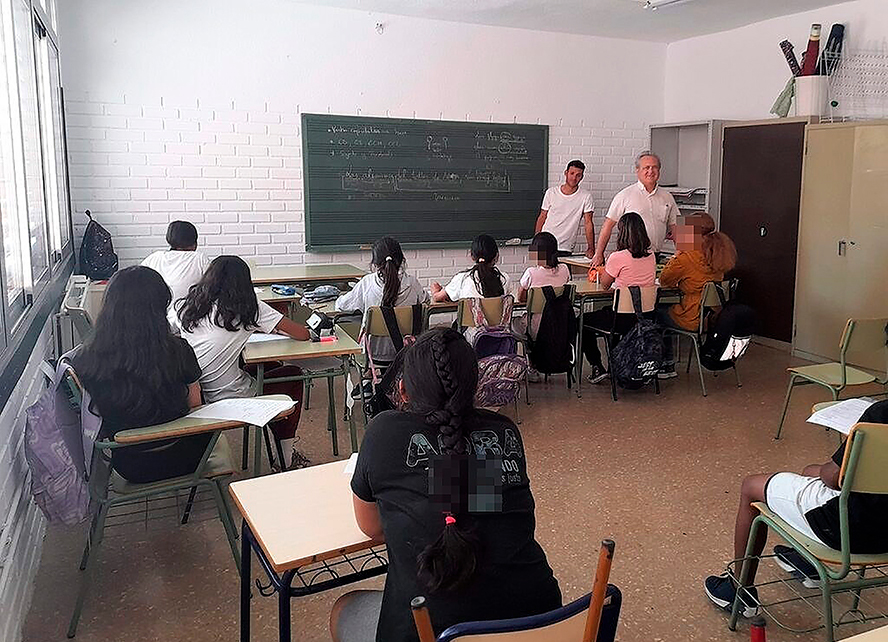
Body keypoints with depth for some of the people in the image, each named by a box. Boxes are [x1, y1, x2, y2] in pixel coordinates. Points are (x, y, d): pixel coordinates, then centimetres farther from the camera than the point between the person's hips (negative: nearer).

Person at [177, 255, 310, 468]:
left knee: (271, 367, 28)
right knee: (294, 375, 18)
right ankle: (286, 456, 25)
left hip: (190, 396, 6)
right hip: (230, 401, -6)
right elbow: (303, 334, -7)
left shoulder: (188, 306, 5)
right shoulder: (248, 308, -9)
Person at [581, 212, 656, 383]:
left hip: (624, 320, -7)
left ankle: (597, 367, 14)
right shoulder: (650, 256, 3)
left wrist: (604, 268, 16)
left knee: (583, 320, 17)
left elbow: (603, 284, -3)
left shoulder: (618, 257, -17)